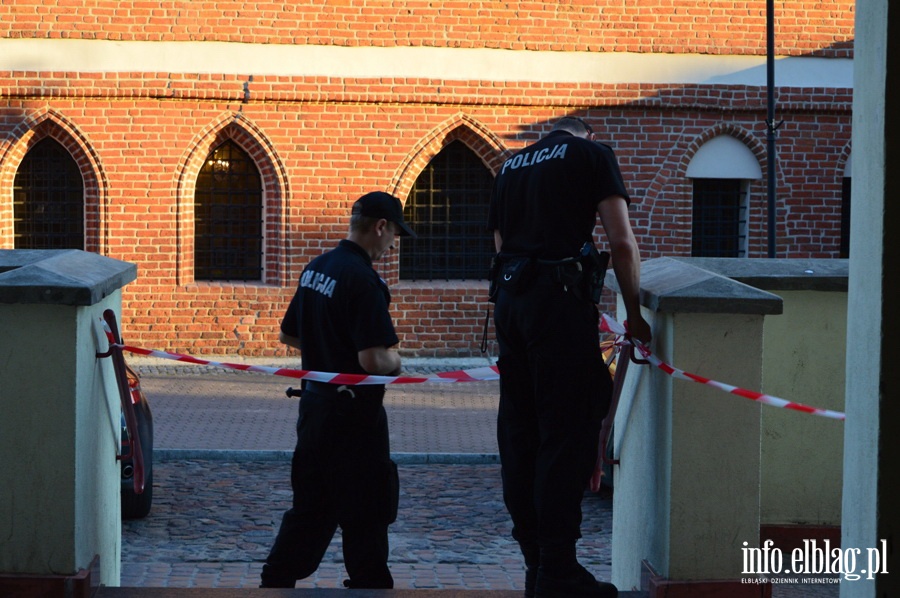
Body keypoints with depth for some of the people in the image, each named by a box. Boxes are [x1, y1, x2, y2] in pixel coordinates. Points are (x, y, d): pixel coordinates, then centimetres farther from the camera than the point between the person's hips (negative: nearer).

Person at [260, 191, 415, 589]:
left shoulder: (315, 269, 8)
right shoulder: (363, 280, -20)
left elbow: (288, 334, 20)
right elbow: (373, 359, -25)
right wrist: (395, 362, -4)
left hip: (314, 403, 9)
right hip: (354, 412, -9)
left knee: (311, 504, 16)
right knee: (365, 515, 2)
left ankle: (277, 579, 20)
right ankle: (370, 585, 9)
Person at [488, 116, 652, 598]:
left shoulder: (511, 166, 22)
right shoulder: (591, 155, 4)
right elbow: (622, 242, -4)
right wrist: (634, 316, 4)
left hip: (509, 299, 7)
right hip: (561, 299, -7)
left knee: (519, 432, 10)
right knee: (566, 434, -6)